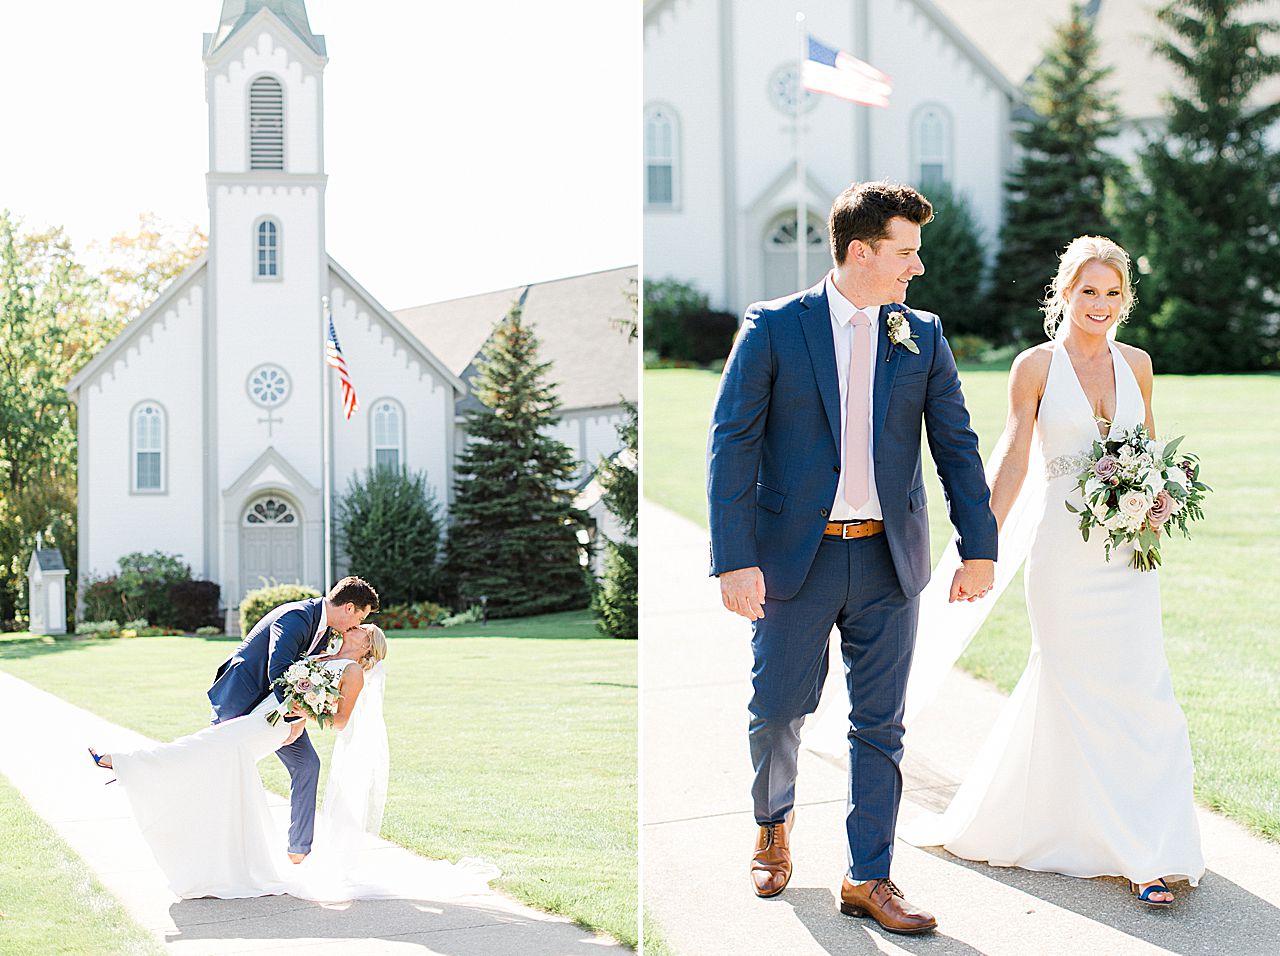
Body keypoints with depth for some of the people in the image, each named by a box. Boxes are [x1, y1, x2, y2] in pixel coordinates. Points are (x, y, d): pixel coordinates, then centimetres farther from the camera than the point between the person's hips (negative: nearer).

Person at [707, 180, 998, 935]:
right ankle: (774, 826, 37)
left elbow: (957, 445, 7)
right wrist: (735, 559, -14)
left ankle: (870, 878, 15)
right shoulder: (774, 327, -5)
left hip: (888, 560, 2)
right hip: (796, 555, -2)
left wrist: (979, 550, 2)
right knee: (777, 710, 8)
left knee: (881, 727, 5)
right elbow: (733, 442, -7)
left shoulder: (923, 335, 5)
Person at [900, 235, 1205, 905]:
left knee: (1139, 687, -1)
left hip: (1128, 550, 3)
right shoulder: (1036, 365, -3)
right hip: (1063, 547, -3)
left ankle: (1146, 853, 5)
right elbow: (1013, 458, -3)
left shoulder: (1135, 363, 8)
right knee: (1073, 688, 3)